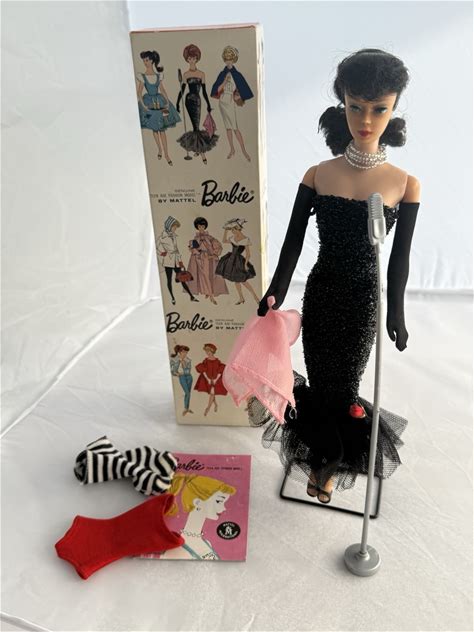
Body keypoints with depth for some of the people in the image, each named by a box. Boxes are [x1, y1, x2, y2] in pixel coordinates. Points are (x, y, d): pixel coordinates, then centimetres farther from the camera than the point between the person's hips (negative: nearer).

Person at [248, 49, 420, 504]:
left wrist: (395, 316, 4)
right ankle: (321, 461, 40)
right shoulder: (318, 175, -4)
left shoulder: (404, 184, -6)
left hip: (364, 301, 0)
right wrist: (273, 296, -5)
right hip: (320, 296, 1)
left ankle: (329, 464, 39)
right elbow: (292, 244, -2)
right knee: (323, 384, 12)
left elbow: (399, 258, -1)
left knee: (344, 387, 11)